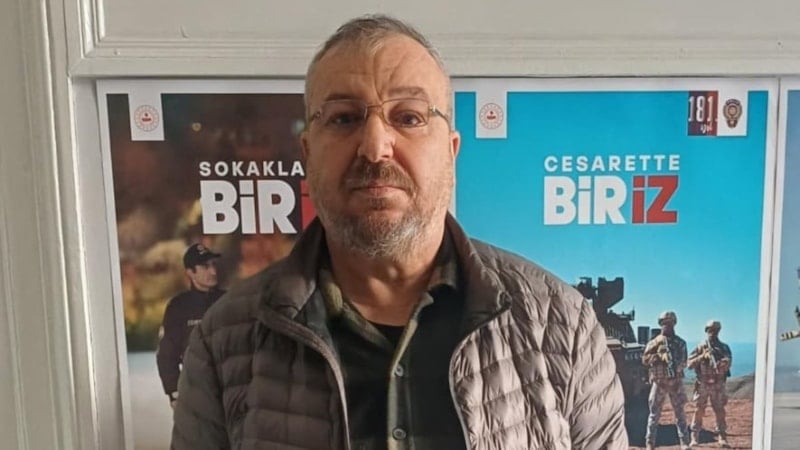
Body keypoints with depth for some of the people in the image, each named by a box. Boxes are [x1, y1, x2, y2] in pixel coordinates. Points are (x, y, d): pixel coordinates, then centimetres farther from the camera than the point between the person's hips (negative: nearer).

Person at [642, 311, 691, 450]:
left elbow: (684, 361, 6)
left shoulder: (680, 342, 9)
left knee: (680, 412, 6)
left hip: (676, 381, 2)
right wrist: (659, 356, -17)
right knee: (654, 413, 0)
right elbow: (645, 359, -5)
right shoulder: (654, 342, 4)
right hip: (659, 382, -2)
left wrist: (678, 365, -15)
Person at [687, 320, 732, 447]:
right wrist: (702, 356, -16)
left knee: (720, 411, 2)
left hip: (718, 385, 1)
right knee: (699, 411, 2)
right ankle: (694, 437, 8)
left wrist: (723, 362, -32)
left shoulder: (724, 347, 5)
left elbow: (728, 362, -10)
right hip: (703, 385, -1)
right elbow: (690, 364, -3)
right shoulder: (700, 347, 2)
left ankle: (722, 437, 9)